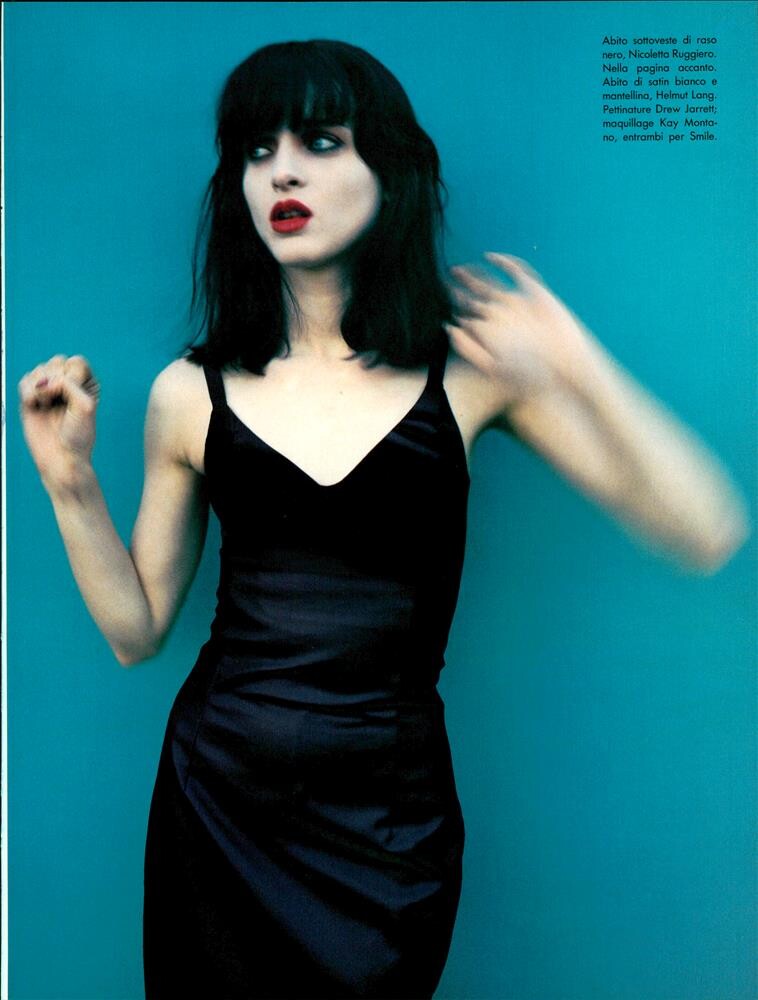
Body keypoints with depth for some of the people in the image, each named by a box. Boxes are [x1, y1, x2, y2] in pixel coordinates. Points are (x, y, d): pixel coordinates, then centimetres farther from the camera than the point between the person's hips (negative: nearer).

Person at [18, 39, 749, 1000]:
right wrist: (69, 481, -9)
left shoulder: (472, 369, -7)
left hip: (387, 823, -1)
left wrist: (579, 365, -21)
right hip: (215, 802, 2)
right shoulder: (190, 394, -3)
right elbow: (135, 630, 2)